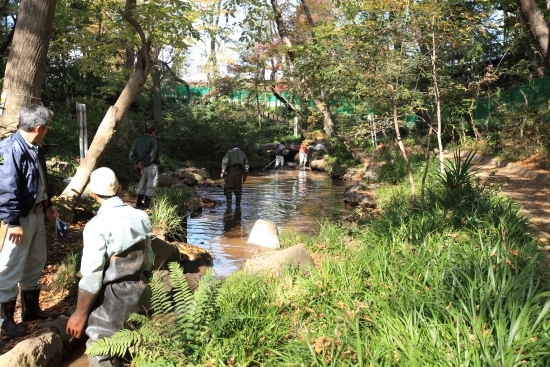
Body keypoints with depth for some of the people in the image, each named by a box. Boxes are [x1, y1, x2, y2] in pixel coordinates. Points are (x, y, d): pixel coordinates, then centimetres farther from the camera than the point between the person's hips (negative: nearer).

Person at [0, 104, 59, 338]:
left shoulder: (35, 148, 8)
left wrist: (48, 204, 22)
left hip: (37, 214, 10)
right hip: (19, 219, -10)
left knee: (35, 263, 20)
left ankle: (31, 309, 36)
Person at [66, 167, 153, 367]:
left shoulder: (97, 225, -19)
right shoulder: (141, 217, 0)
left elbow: (92, 276, -18)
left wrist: (80, 314, -8)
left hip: (111, 297, -6)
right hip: (140, 291, 7)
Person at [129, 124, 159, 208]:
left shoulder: (137, 140, 12)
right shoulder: (153, 141, -9)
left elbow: (132, 153, 6)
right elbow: (152, 155, -19)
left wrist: (136, 163, -3)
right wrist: (144, 163, -15)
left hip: (143, 167, 7)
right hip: (151, 166, -7)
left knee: (143, 183, 19)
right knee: (151, 185, 1)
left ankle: (139, 202, 21)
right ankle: (147, 203, -2)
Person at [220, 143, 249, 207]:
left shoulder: (229, 152, 15)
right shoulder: (243, 154, 23)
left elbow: (225, 161, -2)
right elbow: (246, 166, 17)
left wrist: (223, 171, -8)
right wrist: (244, 176, 19)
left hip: (231, 171, -3)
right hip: (239, 172, 3)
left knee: (228, 188, -2)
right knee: (238, 189, 11)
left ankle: (229, 204, -14)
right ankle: (238, 205, 14)